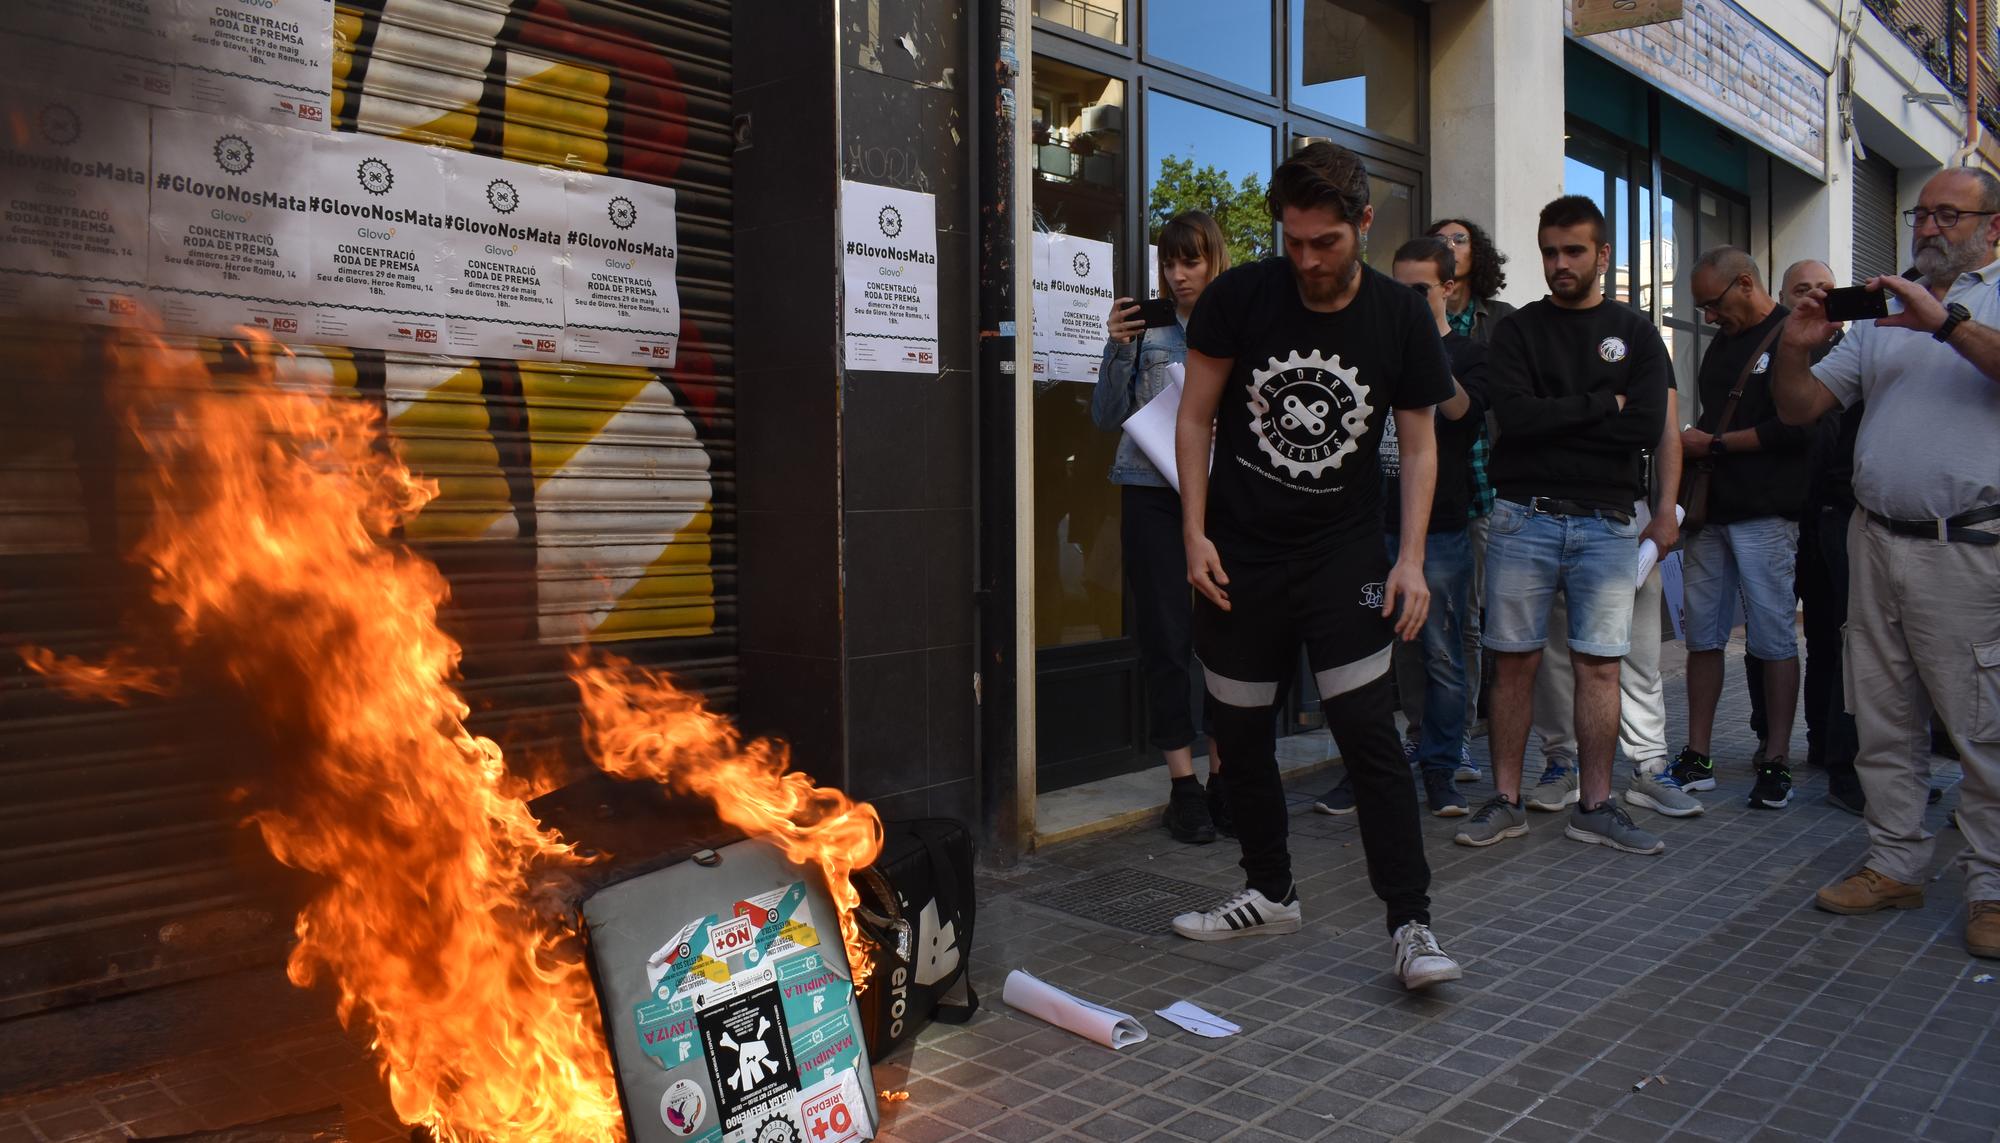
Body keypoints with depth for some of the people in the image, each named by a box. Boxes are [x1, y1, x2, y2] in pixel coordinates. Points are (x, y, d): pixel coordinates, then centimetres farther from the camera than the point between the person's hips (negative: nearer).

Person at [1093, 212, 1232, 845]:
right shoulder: (1148, 328, 5)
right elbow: (1107, 418, 4)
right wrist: (1117, 348, -8)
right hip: (1152, 492, 0)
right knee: (1166, 637, 1)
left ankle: (1224, 775, 16)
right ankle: (1183, 786, 9)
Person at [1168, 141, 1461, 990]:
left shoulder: (1400, 317, -4)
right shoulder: (1240, 298, -6)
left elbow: (1419, 444, 3)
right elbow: (1196, 418, 0)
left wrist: (1411, 558, -6)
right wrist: (1195, 533, -7)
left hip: (1345, 554, -1)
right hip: (1240, 556, 2)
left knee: (1369, 733, -8)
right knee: (1240, 733, 10)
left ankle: (1411, 926, 1)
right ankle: (1270, 895, 28)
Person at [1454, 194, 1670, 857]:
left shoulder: (1635, 334, 11)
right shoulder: (1518, 330, 8)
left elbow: (1647, 426, -4)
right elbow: (1513, 415, -10)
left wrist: (1554, 419, -6)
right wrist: (1604, 405, -4)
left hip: (1606, 522, 1)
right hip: (1523, 518, -1)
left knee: (1599, 665, 2)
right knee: (1514, 660, 1)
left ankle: (1594, 807, 12)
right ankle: (1505, 802, 10)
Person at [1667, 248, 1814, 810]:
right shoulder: (1722, 344, 20)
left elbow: (1794, 429, -15)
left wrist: (1714, 444, -8)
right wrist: (1689, 443, 7)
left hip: (1764, 513, -7)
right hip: (1710, 511, 8)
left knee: (1773, 640, -3)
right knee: (1702, 635, 6)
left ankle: (1776, 764, 6)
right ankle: (1697, 759, 12)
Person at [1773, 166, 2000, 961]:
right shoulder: (1881, 315, 17)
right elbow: (1800, 409, 12)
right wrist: (1794, 350, -5)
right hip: (1875, 540, 5)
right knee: (1882, 718, 10)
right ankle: (1897, 865, 20)